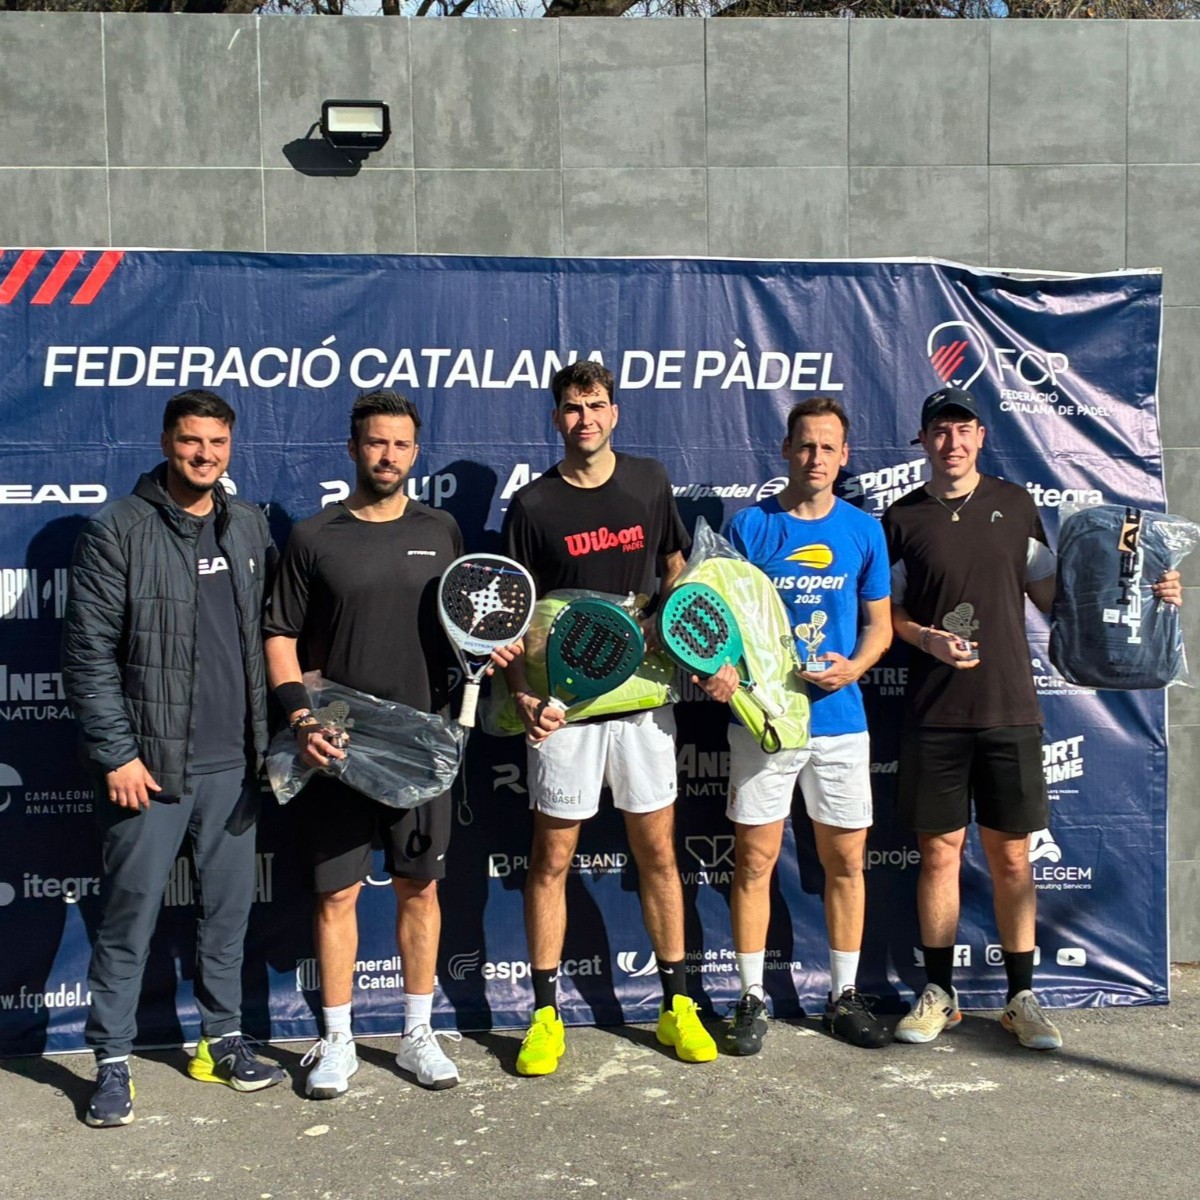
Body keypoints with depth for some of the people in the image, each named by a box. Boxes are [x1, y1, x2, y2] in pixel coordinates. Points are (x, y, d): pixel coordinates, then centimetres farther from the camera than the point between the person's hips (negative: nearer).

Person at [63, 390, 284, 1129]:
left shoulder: (250, 527, 8)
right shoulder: (118, 531, -6)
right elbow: (90, 651, -8)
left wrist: (269, 733, 8)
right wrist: (115, 753, -12)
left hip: (234, 763, 5)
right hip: (152, 762, -4)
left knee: (230, 907, 13)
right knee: (132, 914, 2)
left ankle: (223, 1041, 27)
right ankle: (113, 1062, 15)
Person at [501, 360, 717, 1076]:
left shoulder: (650, 483, 5)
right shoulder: (533, 505, -3)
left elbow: (677, 570, 17)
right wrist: (523, 696, -16)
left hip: (644, 698, 2)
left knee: (658, 854, 9)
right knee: (552, 860, 4)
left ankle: (677, 1005, 22)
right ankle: (546, 1016, 16)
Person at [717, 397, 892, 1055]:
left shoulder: (864, 530, 6)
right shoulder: (749, 525, 0)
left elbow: (879, 625, 10)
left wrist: (854, 665, -10)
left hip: (840, 718, 2)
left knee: (846, 860, 9)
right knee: (754, 860, 2)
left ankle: (844, 996, 24)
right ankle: (752, 999, 16)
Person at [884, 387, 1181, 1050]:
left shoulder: (1014, 504, 8)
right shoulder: (903, 518, 4)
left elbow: (1052, 593, 14)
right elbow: (888, 611, 8)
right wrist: (929, 639, -11)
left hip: (1009, 710, 1)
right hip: (934, 715, -1)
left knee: (1010, 855, 6)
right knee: (939, 852, 4)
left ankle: (1021, 997, 18)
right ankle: (939, 994, 17)